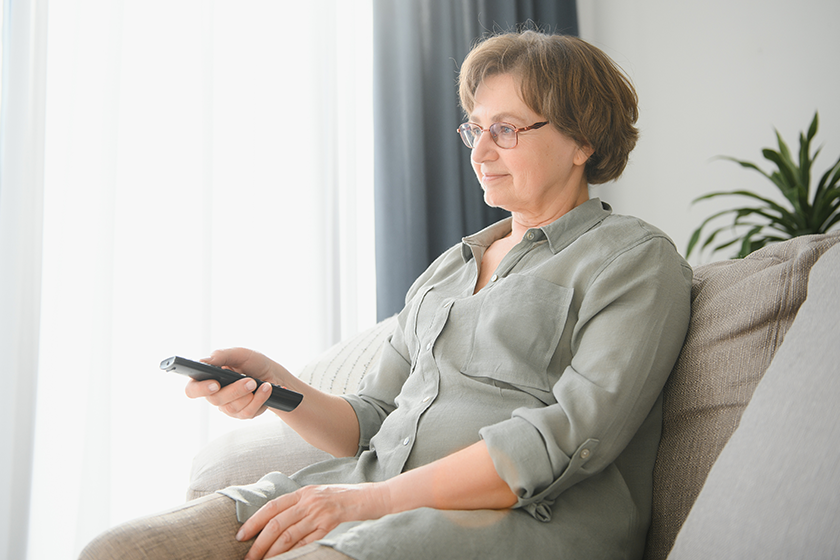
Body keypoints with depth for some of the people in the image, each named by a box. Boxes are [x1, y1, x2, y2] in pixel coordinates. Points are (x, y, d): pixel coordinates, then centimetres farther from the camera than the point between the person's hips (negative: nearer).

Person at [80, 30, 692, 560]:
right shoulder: (447, 268, 23)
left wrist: (383, 497, -17)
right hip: (373, 490, 6)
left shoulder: (638, 258, 3)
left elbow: (573, 438, -11)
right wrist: (278, 387, 0)